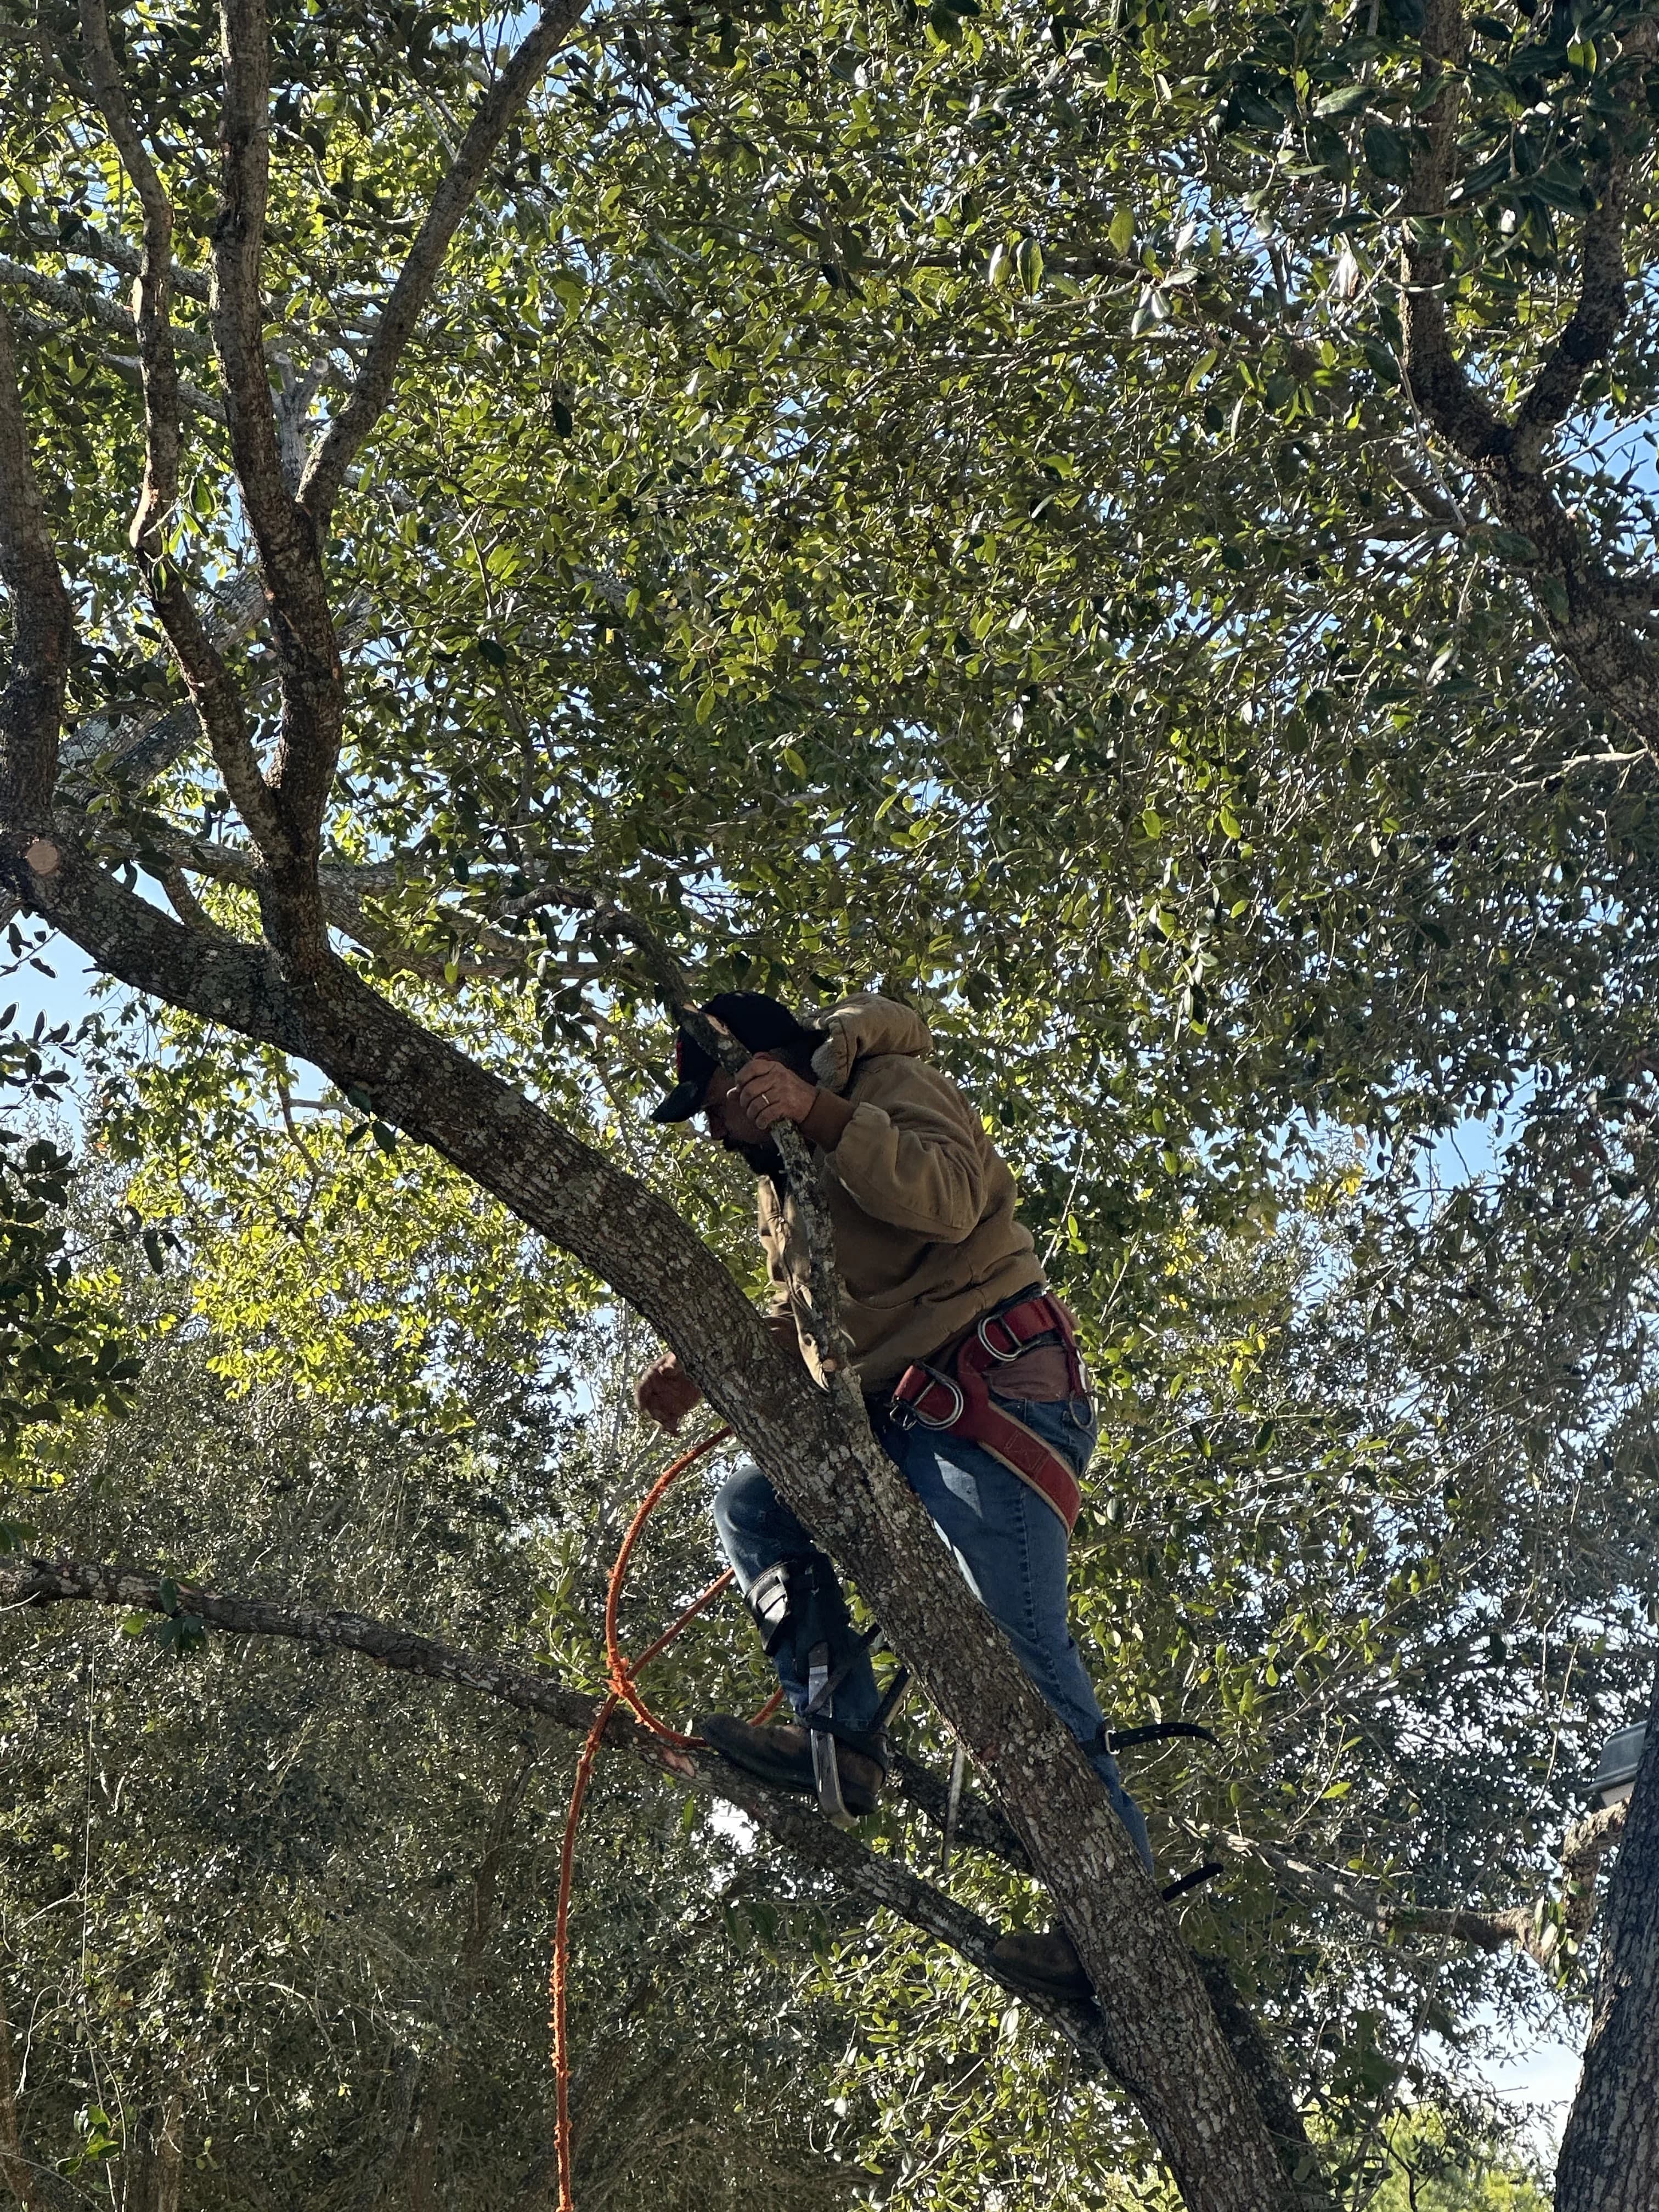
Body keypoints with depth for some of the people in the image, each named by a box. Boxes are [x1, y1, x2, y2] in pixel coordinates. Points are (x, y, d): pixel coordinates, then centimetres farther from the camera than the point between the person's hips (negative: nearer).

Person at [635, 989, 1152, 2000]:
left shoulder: (892, 1082, -5)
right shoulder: (784, 1177, 23)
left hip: (995, 1389, -9)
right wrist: (701, 1367, 9)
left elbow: (951, 1195, -25)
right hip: (898, 1416, 9)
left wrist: (819, 1111, -31)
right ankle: (841, 1737, -5)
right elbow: (801, 1326, 24)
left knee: (1022, 1647, -13)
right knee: (756, 1504, 2)